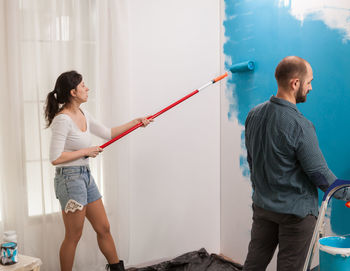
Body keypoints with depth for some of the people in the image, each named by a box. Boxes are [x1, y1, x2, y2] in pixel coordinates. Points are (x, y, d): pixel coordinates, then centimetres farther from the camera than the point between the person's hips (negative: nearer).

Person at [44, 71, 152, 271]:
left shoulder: (83, 115, 7)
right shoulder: (63, 119, -19)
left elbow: (108, 133, 19)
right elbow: (55, 158, -22)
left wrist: (135, 122, 16)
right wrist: (86, 151, -15)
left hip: (86, 177, 9)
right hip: (70, 179, -9)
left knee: (104, 228, 16)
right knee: (74, 236, 3)